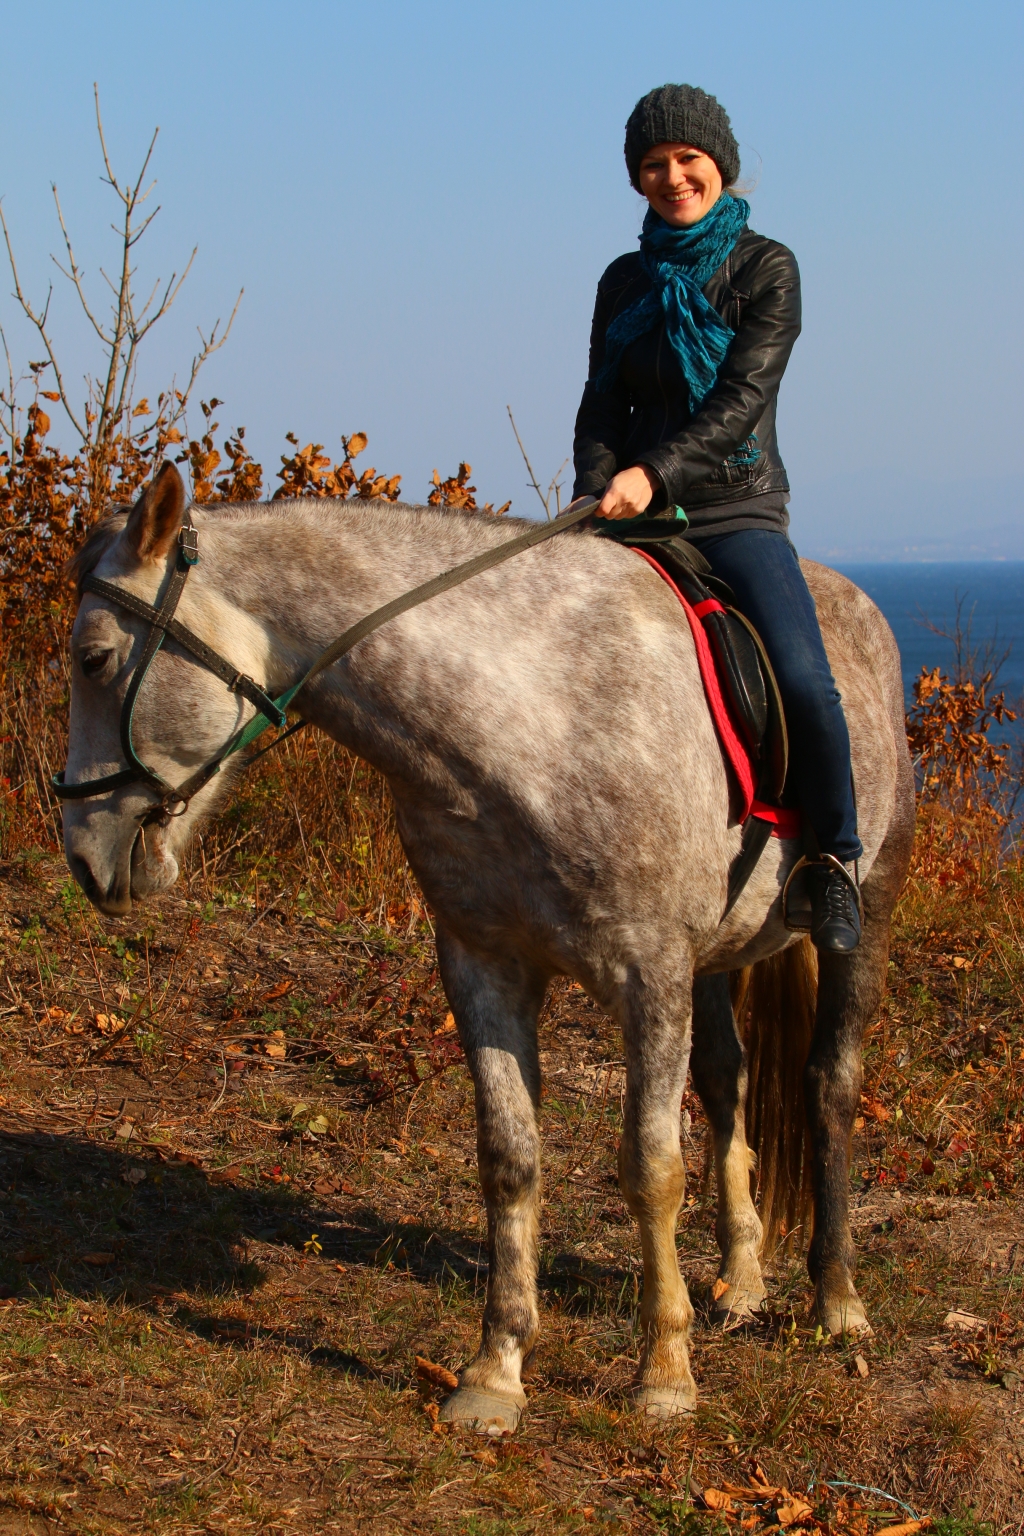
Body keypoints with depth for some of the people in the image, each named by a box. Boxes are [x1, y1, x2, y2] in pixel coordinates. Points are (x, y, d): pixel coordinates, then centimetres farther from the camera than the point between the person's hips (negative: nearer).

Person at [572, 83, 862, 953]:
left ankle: (835, 857, -4)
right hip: (635, 515, 4)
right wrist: (598, 489, -12)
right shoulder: (625, 283, 14)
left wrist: (653, 472, -23)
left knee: (802, 683, -27)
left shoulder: (766, 269, 2)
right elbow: (602, 406, 9)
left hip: (737, 513, -4)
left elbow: (741, 399, -10)